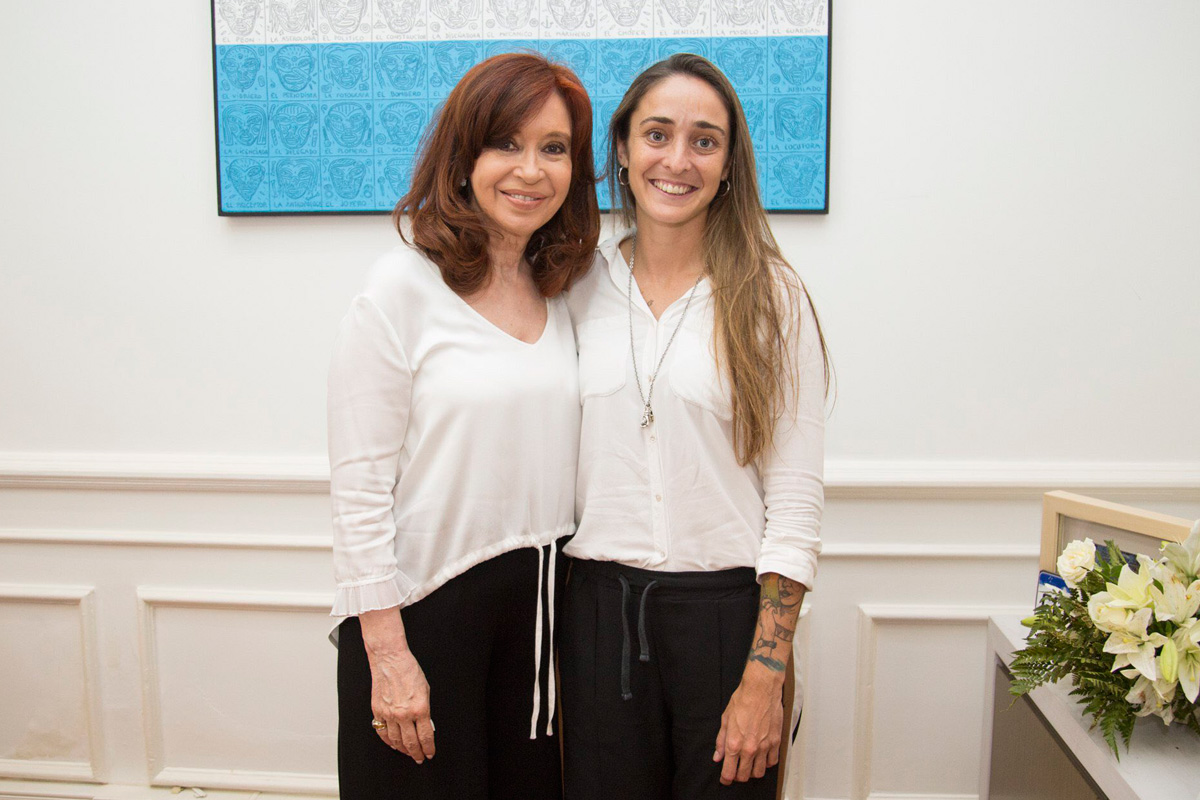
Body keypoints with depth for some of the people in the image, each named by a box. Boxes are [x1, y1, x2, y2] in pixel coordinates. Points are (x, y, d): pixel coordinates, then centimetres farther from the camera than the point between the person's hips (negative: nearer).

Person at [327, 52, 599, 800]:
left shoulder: (564, 291, 5)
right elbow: (360, 484, -13)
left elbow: (558, 464, 10)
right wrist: (385, 653, -13)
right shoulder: (404, 287, -11)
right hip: (423, 602, -5)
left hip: (536, 598, 5)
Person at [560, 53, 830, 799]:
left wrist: (765, 678, -11)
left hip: (727, 608, -2)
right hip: (599, 605, 3)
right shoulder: (579, 286, 3)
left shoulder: (771, 299, -5)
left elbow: (796, 501, -7)